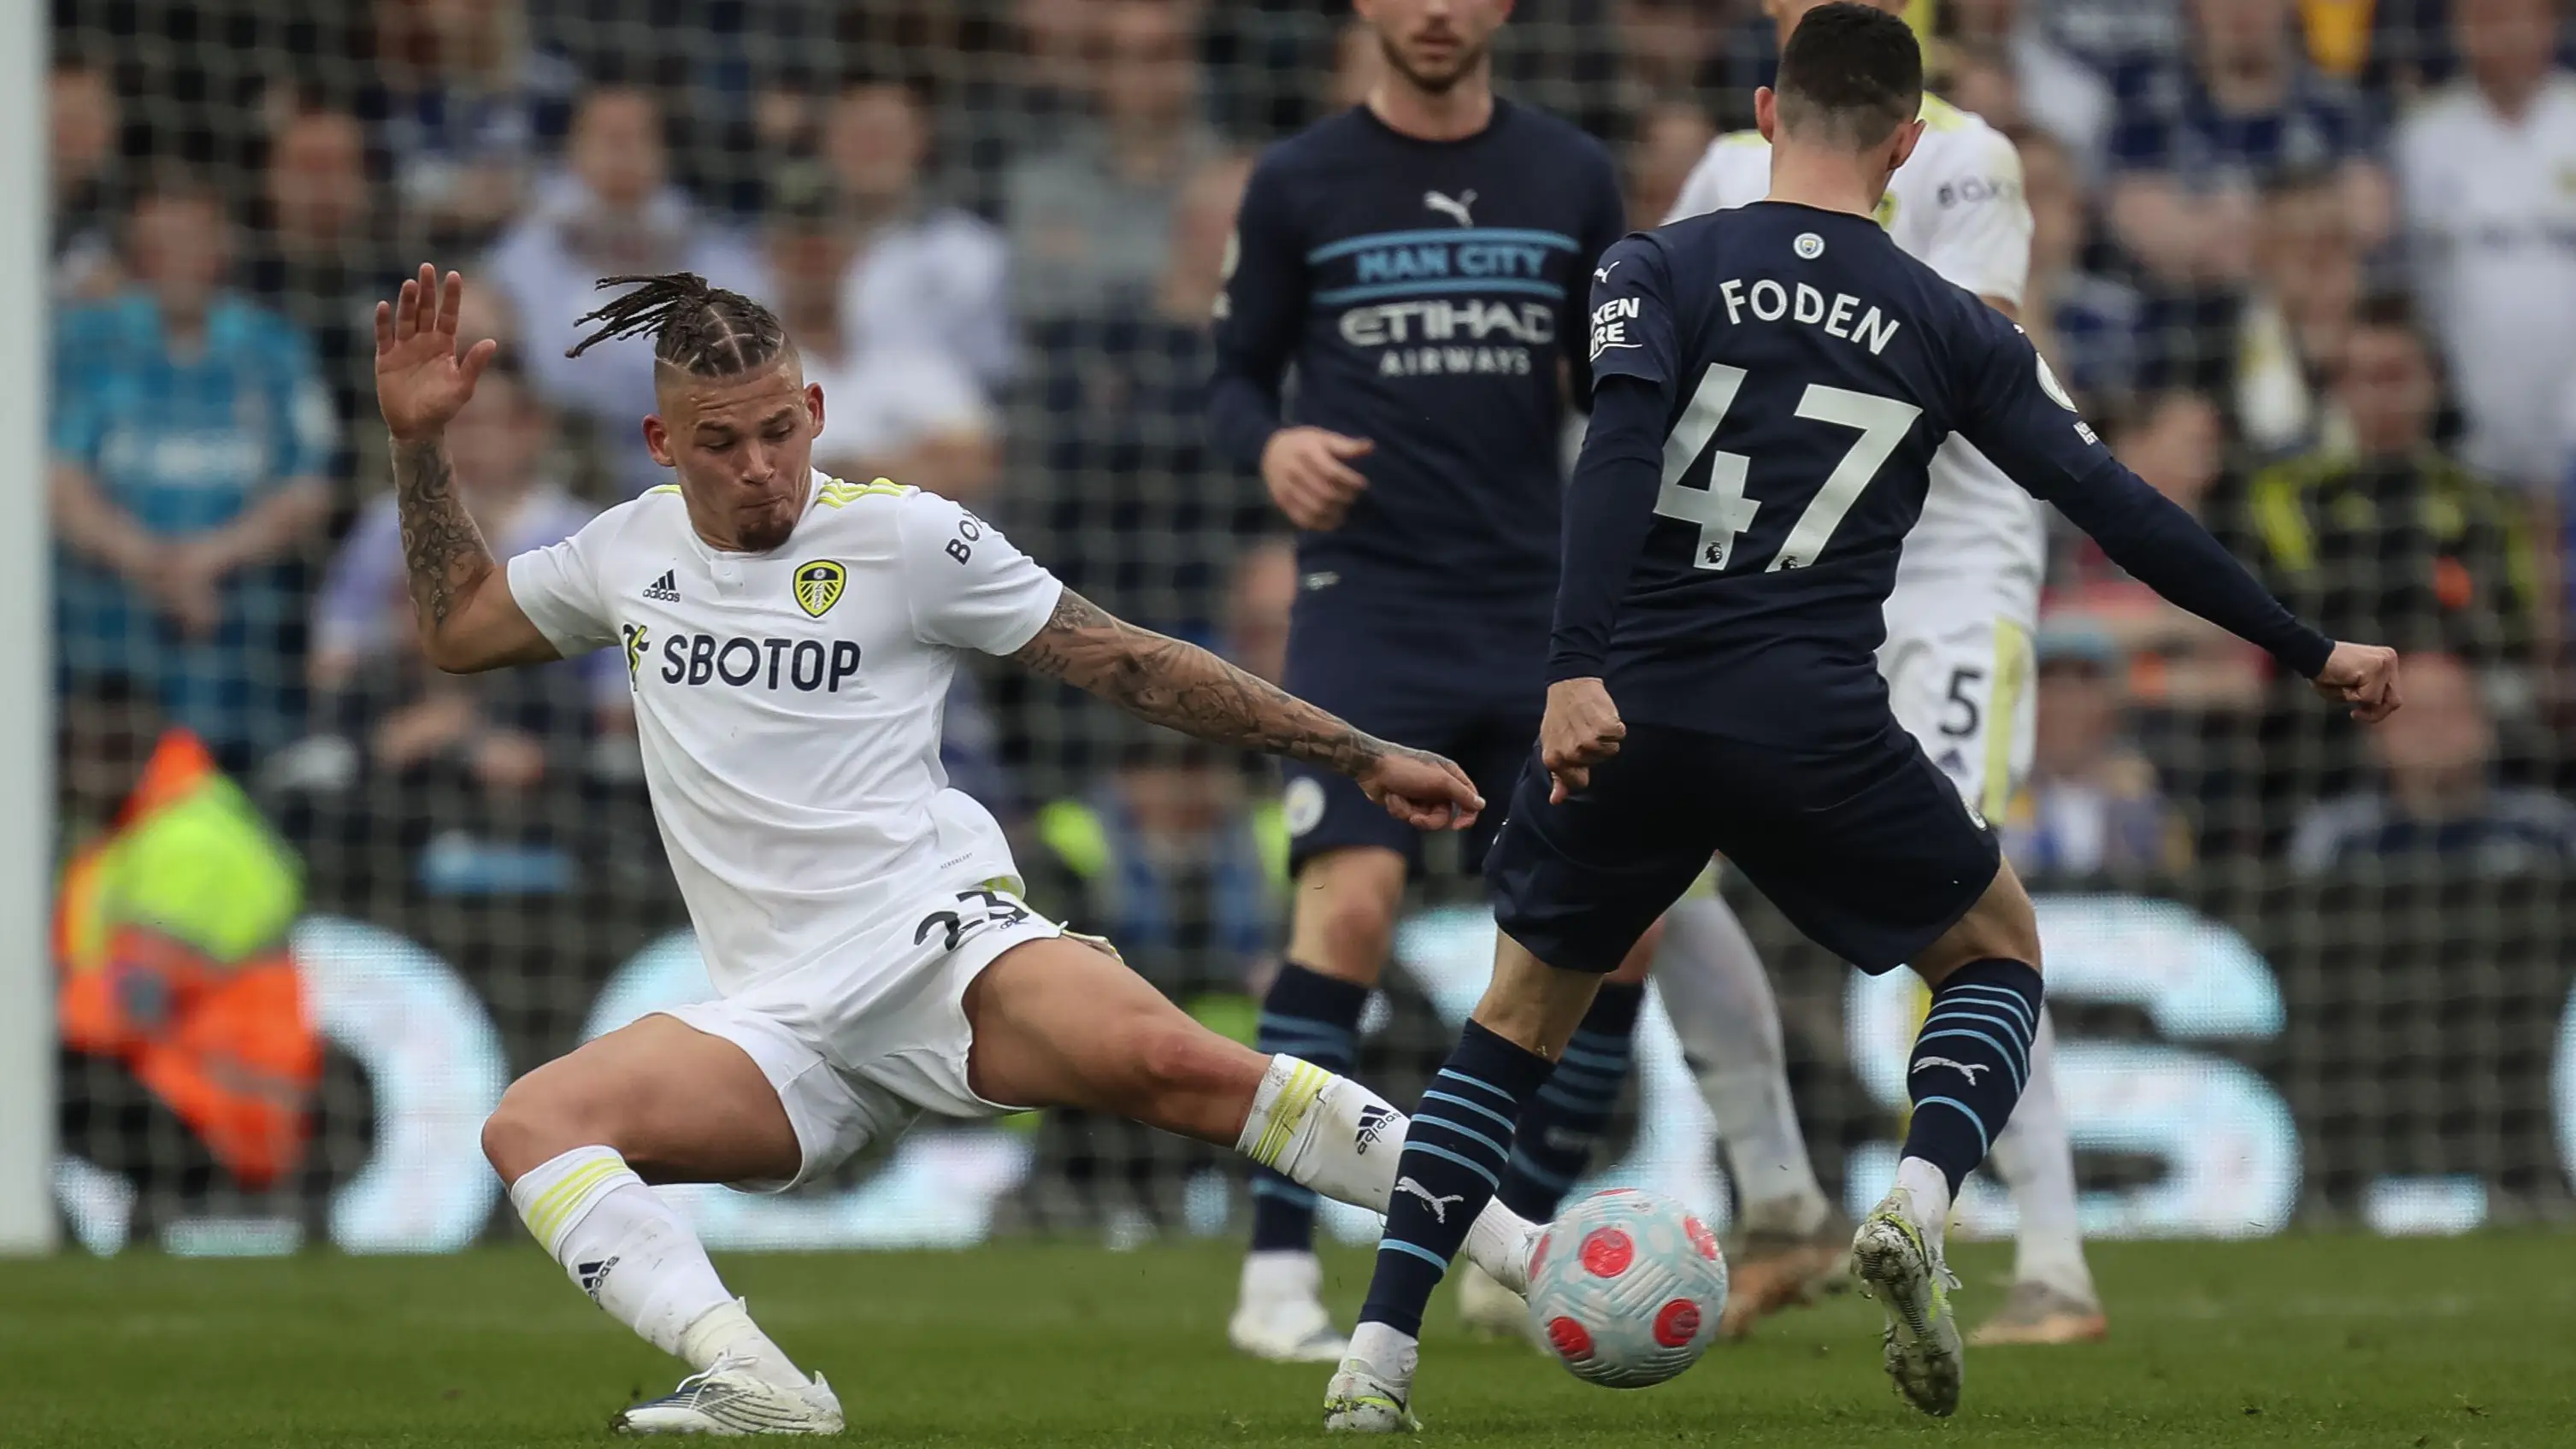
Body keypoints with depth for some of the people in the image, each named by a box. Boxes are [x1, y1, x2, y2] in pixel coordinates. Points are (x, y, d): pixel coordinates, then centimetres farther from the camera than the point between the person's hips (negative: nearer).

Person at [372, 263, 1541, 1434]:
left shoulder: (902, 534, 2)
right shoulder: (633, 550, 15)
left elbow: (1129, 665, 5)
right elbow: (455, 630, 33)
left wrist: (1363, 757, 3)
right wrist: (420, 439, 21)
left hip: (940, 941, -4)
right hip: (781, 1020, 4)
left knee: (1162, 1059, -33)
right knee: (530, 1125, -21)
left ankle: (1518, 1254, -29)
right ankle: (756, 1384, -36)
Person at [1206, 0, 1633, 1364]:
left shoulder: (1571, 179, 9)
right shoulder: (1299, 185, 3)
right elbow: (1235, 376, 8)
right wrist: (1270, 444, -14)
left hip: (1536, 609, 4)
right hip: (1369, 600, -3)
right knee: (1350, 903, -21)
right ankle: (1277, 1275, -17)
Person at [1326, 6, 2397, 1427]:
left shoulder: (1661, 268, 5)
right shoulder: (1949, 326, 8)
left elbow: (1617, 446, -14)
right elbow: (2114, 507, 8)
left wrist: (1576, 671, -22)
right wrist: (2308, 652, 17)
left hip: (1624, 715, 1)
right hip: (1812, 722, -1)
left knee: (1517, 1016, 19)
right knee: (1997, 947, 23)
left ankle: (1377, 1357, 6)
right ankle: (1917, 1197, -7)